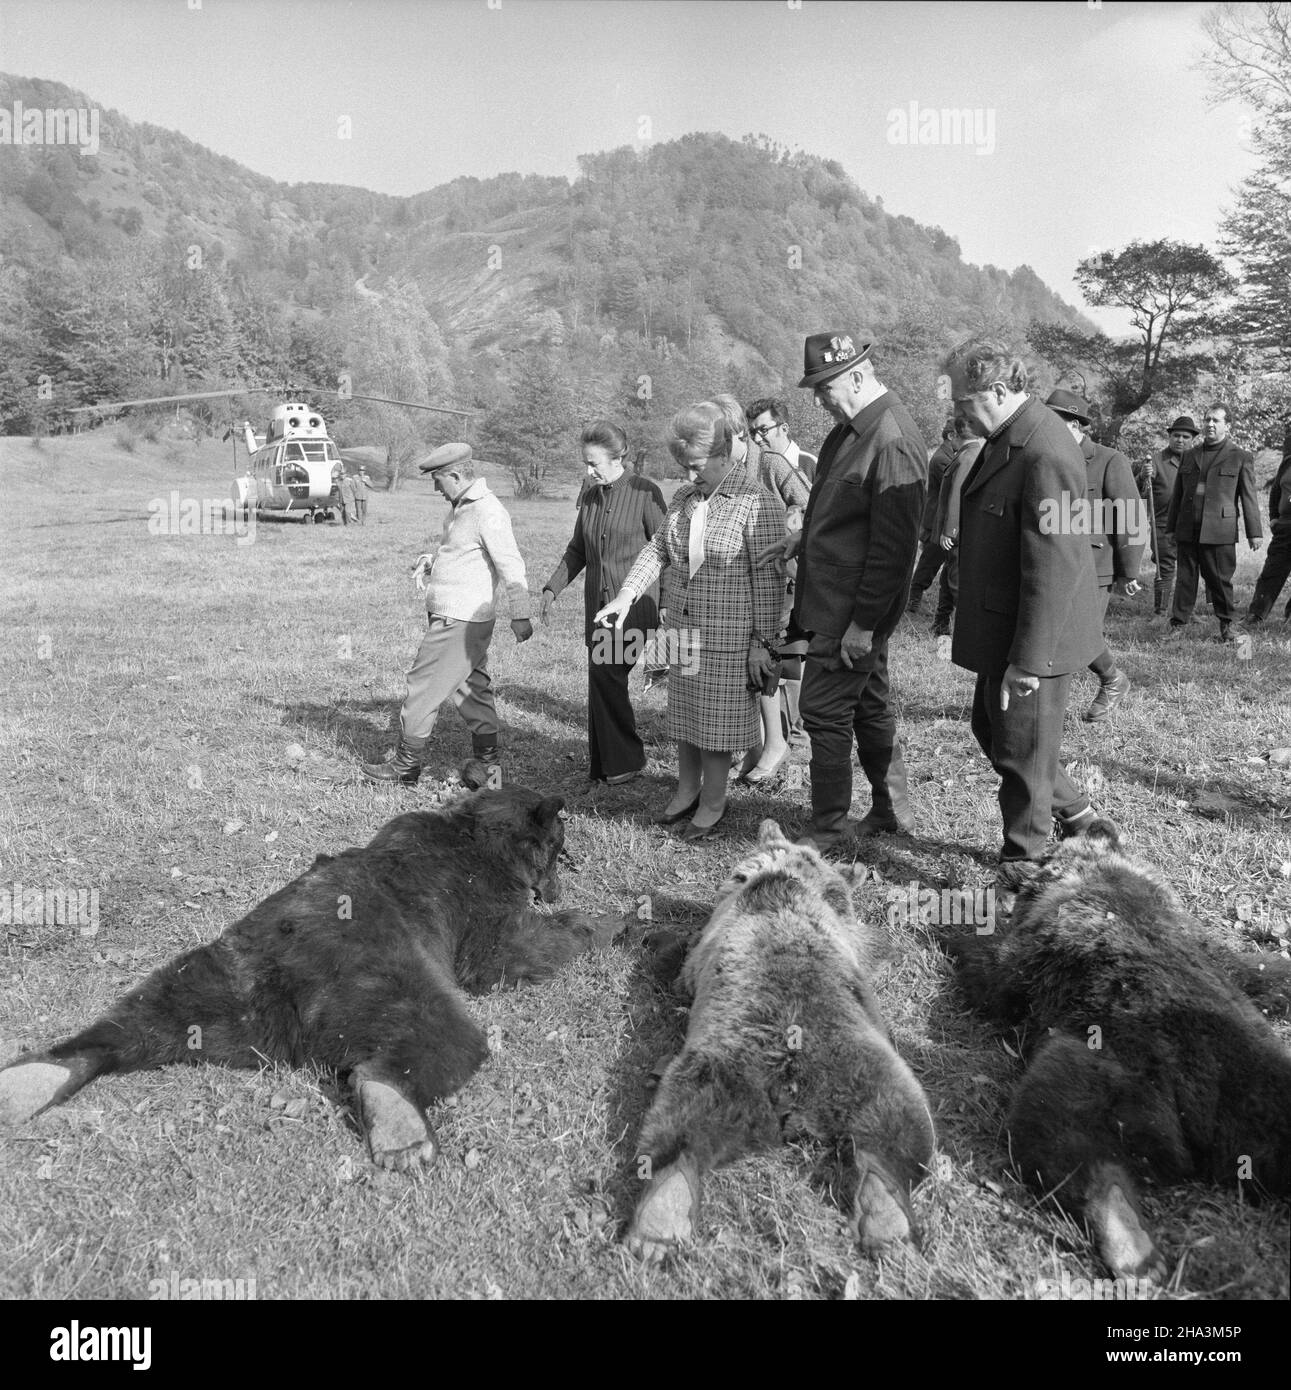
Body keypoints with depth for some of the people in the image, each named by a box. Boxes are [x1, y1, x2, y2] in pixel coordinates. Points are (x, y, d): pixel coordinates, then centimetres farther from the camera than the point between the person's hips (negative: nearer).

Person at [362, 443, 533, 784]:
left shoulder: (488, 513, -17)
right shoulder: (461, 507, 14)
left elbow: (511, 566, -21)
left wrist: (520, 615, -23)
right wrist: (429, 562, 8)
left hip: (460, 623, -10)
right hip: (448, 616, 10)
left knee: (424, 686, -3)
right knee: (472, 688, 14)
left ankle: (406, 765, 6)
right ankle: (487, 763, 22)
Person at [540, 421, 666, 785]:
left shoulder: (645, 493, -7)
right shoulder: (589, 496, 11)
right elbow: (576, 550, 21)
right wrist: (552, 588, 12)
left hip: (636, 604, -6)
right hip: (598, 605, 6)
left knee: (605, 674, -14)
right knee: (603, 682, 6)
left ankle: (622, 761, 3)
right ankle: (604, 767, 16)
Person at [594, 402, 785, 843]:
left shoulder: (757, 504, -14)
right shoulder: (684, 496, 7)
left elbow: (768, 579, -14)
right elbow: (658, 548, 8)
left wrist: (762, 642, -14)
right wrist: (626, 595, -6)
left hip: (729, 637, -6)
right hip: (682, 629, 6)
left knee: (716, 720, 5)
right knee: (684, 712, 16)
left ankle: (713, 802, 22)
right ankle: (687, 790, 33)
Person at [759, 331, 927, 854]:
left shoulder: (893, 443, -22)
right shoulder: (851, 427, 8)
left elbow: (894, 545, -23)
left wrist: (862, 623, -21)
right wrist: (807, 535, 8)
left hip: (853, 612, -10)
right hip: (834, 602, 10)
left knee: (825, 712, -2)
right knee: (869, 706, 18)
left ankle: (829, 829, 12)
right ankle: (892, 810, 32)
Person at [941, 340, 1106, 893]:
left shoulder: (1045, 455, -25)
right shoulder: (1005, 439, 8)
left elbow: (1054, 568, -27)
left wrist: (1027, 661, -24)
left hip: (1035, 639, -10)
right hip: (1001, 631, 10)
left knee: (1021, 752, 5)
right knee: (990, 730, 22)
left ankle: (1022, 871, 24)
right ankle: (1074, 811, 40)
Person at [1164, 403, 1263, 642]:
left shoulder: (1241, 458, 5)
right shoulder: (1189, 456, 15)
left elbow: (1249, 498, 4)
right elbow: (1177, 495, 18)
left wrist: (1254, 532, 1)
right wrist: (1171, 528, 16)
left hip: (1219, 531, -3)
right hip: (1187, 530, 3)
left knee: (1220, 579, 1)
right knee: (1185, 578, 4)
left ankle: (1226, 624, 15)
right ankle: (1178, 622, 11)